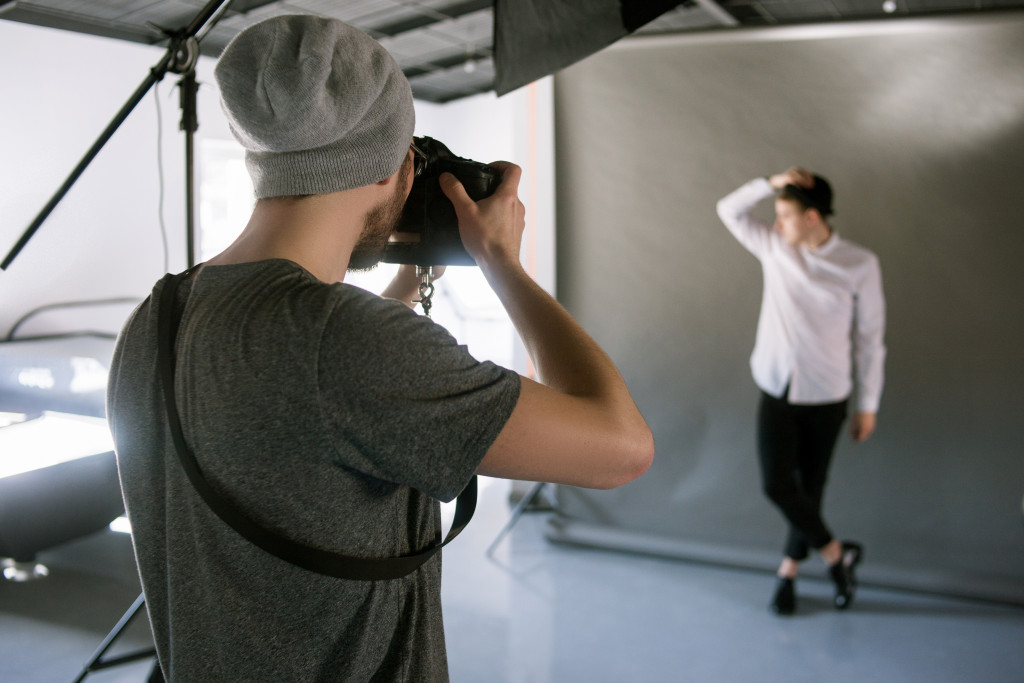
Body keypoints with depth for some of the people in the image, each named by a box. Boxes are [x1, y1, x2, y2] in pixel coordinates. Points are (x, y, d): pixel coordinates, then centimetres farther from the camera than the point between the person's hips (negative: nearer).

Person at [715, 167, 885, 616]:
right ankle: (836, 553, 17)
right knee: (776, 485, -6)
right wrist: (771, 183, -12)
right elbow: (729, 210, 5)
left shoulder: (860, 265, -9)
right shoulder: (774, 248, -1)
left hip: (826, 398, -2)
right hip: (776, 392, 2)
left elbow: (869, 338, -4)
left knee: (810, 487, 9)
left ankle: (788, 572, 29)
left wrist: (868, 405, -2)